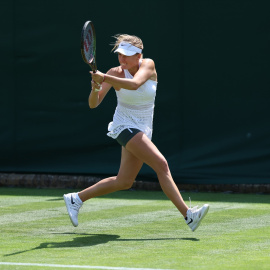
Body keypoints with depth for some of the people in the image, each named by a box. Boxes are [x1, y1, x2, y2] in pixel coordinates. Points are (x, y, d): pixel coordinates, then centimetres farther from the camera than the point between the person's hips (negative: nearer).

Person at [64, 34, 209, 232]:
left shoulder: (148, 65, -9)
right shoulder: (115, 73, -10)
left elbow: (134, 84, -31)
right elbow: (93, 104, -14)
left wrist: (104, 78, -41)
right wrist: (96, 88, -35)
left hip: (143, 131, 4)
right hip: (125, 127, -4)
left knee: (124, 182, 10)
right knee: (162, 165, -22)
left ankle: (76, 199, 23)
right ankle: (188, 215, -28)